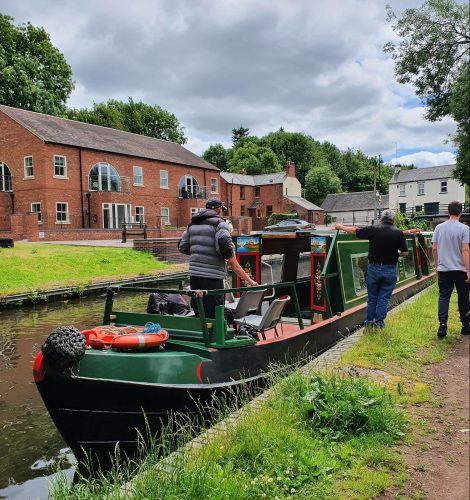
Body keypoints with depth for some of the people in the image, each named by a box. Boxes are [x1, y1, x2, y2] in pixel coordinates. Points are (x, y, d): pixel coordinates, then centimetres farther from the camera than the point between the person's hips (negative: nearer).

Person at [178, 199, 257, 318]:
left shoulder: (192, 224, 17)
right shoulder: (219, 223, -4)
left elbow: (182, 247, 16)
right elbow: (224, 244, -20)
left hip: (194, 274, 7)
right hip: (212, 277, -6)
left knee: (199, 315, 14)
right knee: (215, 316, -1)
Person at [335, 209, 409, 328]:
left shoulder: (373, 229, -6)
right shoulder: (398, 233, -5)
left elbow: (354, 231, 1)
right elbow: (405, 253, -4)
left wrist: (341, 227, 17)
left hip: (374, 268, 1)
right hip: (390, 270, -1)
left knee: (372, 297, 15)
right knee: (384, 298, 10)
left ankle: (369, 321, 24)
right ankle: (379, 322, 14)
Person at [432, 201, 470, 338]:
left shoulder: (439, 227, 2)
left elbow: (434, 249, 6)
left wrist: (437, 264, 19)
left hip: (443, 269, 2)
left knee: (443, 297, 3)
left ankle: (442, 325, -9)